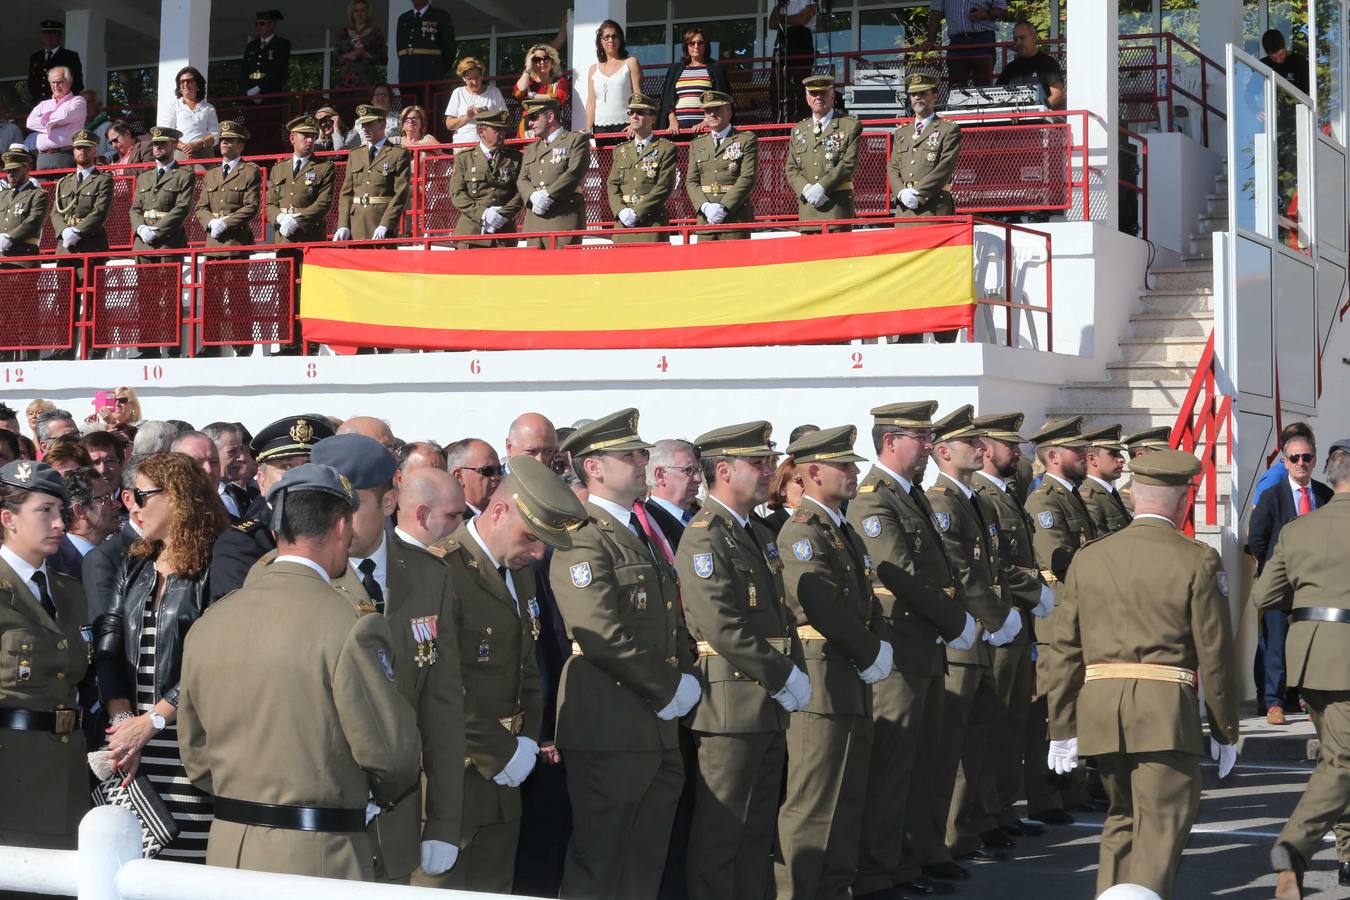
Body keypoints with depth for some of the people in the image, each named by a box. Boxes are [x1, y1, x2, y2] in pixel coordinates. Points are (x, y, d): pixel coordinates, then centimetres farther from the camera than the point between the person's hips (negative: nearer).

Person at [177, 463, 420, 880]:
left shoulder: (206, 626, 4)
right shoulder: (350, 627, -15)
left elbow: (196, 756, 11)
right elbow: (390, 751, -12)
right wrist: (379, 794, 9)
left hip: (227, 850, 6)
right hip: (319, 859, -6)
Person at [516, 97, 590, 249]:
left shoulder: (577, 140, 4)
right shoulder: (531, 149, 25)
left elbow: (574, 174, -9)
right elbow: (522, 180, 13)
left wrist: (548, 196, -16)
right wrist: (533, 196, -10)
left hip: (564, 219, -6)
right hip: (534, 221, 6)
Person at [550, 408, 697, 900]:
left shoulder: (640, 533, 17)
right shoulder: (584, 540, -13)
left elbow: (672, 620, 22)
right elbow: (604, 635, -22)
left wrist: (685, 679, 5)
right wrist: (668, 690, -14)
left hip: (658, 727, 9)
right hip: (610, 729, -9)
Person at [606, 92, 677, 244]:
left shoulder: (666, 149, 3)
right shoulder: (620, 151, 19)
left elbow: (664, 187, -7)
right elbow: (612, 185, 13)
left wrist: (638, 213, -13)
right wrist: (621, 211, -7)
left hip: (652, 224, -4)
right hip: (623, 224, 4)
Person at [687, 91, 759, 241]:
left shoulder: (746, 140, 4)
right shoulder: (697, 144, 17)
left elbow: (748, 178, -6)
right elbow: (691, 182, 10)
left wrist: (724, 207, -15)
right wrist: (705, 207, -9)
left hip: (736, 217, -4)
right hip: (705, 220, 4)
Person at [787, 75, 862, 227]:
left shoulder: (850, 126, 3)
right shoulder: (798, 130, 17)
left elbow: (848, 164, -7)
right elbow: (791, 169, 12)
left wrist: (822, 187, -15)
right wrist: (806, 189, -8)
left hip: (837, 206, -4)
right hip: (807, 206, 4)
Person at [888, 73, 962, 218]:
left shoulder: (949, 130, 5)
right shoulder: (901, 133, 22)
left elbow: (945, 168, -6)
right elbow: (892, 167, 14)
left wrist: (918, 193, -14)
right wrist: (902, 193, -7)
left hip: (934, 209, -4)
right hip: (904, 210, 4)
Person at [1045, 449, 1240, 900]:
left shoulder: (1089, 558, 9)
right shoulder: (1198, 560, -3)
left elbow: (1063, 650, 8)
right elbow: (1215, 654, -3)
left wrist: (1062, 728, 12)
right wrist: (1226, 730, 7)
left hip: (1099, 706, 5)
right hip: (1165, 709, -5)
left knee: (1123, 816, 22)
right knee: (1162, 828, -3)